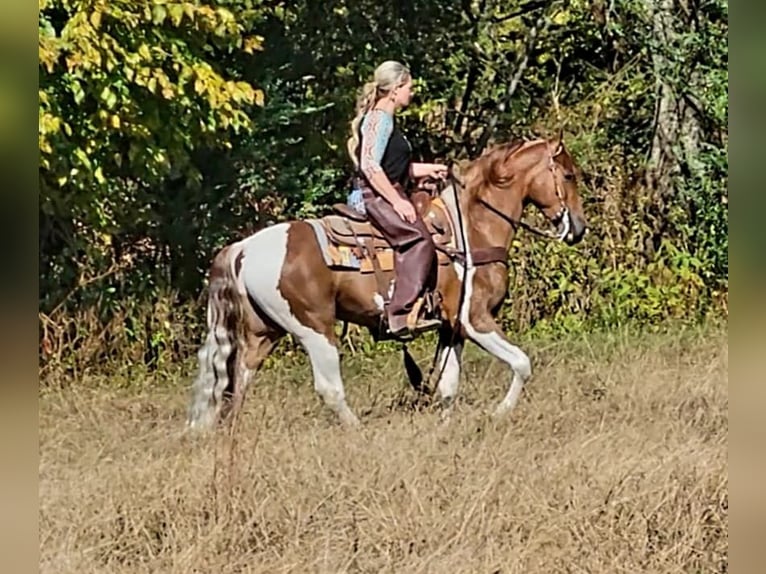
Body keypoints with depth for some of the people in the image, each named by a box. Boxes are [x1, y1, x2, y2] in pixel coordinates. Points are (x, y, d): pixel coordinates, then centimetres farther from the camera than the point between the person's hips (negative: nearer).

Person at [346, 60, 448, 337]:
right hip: (374, 197, -11)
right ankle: (401, 313, -33)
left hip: (383, 197, 11)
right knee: (419, 238, -26)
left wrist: (427, 169, 20)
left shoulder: (385, 120, 20)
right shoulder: (379, 119, -11)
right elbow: (370, 166, -21)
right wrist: (397, 201, -21)